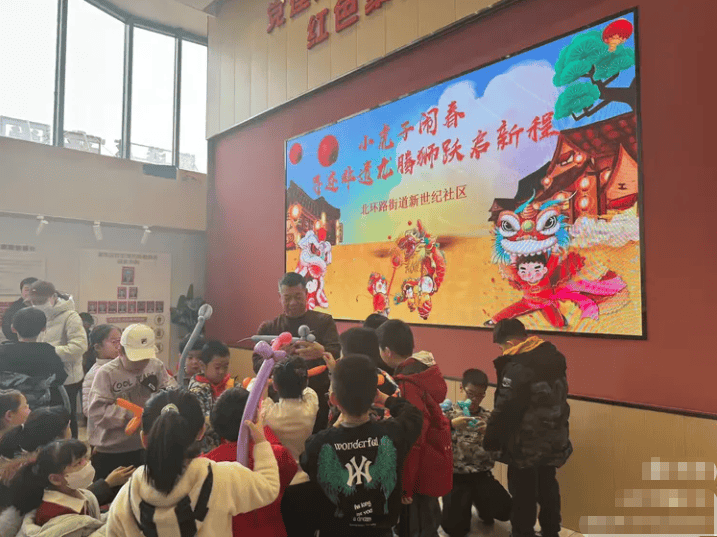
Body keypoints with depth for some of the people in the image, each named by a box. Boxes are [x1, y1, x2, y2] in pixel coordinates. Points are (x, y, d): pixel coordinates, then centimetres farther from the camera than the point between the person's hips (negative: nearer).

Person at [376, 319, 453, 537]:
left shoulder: (407, 384, -27)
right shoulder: (427, 370, 0)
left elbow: (413, 439, -26)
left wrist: (404, 485, -19)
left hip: (421, 469, -9)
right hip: (434, 461, 9)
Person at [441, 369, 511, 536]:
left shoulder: (488, 417, 5)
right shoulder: (450, 412, -2)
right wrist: (451, 425, -28)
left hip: (482, 475, 2)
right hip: (455, 476, -2)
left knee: (505, 510, -18)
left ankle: (480, 502, 16)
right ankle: (465, 502, 24)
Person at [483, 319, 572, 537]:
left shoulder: (517, 367, -26)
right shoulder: (554, 357, 0)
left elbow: (504, 410, -22)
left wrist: (490, 441, -10)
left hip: (525, 445, -8)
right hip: (554, 439, 8)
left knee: (523, 493, 10)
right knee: (548, 487, 23)